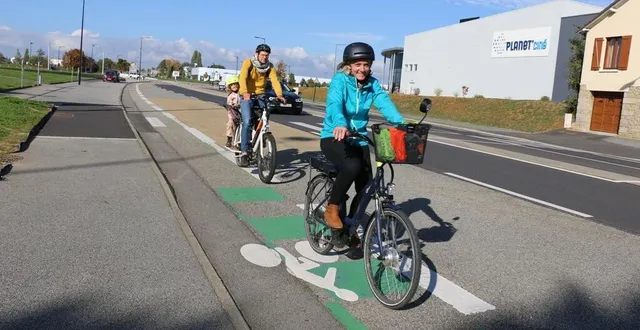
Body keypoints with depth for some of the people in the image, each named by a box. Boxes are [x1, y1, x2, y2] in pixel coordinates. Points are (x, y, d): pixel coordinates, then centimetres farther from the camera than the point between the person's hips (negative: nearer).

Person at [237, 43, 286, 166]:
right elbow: (243, 78, -27)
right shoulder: (248, 63, -11)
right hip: (247, 96, -4)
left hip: (260, 95, 4)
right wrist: (245, 93, -45)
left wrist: (279, 95, -33)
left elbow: (275, 81, -14)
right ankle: (243, 152, -15)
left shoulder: (269, 66, -1)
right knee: (247, 122, -18)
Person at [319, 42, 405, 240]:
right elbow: (334, 104, -32)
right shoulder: (339, 80, -14)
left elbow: (385, 103, -16)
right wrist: (340, 124, -54)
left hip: (359, 140, 5)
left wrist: (401, 122, -36)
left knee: (366, 186, -4)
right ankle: (332, 209, -12)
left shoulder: (372, 84, -1)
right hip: (334, 137, -5)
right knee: (352, 166, -35)